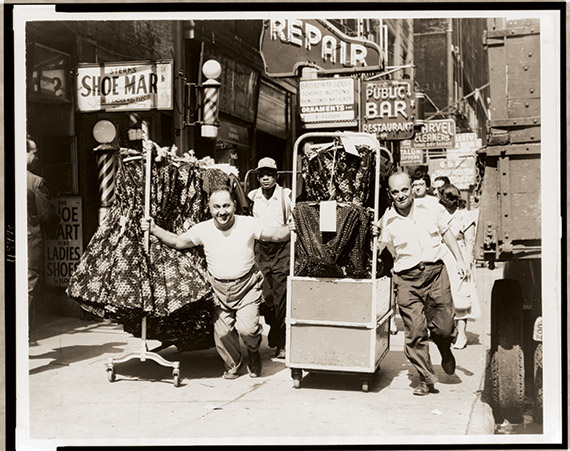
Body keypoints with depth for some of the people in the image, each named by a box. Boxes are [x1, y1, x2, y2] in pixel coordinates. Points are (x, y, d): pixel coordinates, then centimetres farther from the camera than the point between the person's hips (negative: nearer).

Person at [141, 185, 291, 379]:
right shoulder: (203, 229, -6)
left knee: (247, 329, -15)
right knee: (222, 334, 5)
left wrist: (292, 227, -24)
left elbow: (277, 235, -5)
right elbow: (177, 242, 5)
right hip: (219, 288, 3)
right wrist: (154, 229, -7)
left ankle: (254, 353, 22)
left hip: (246, 286, -2)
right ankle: (232, 365, 36)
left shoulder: (249, 224, -12)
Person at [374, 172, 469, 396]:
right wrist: (376, 235, -9)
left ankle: (446, 351, 38)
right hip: (407, 279, -1)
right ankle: (426, 379, 10)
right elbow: (381, 250, 8)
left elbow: (446, 233, 16)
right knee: (415, 333, -5)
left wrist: (459, 259, 12)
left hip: (435, 272, 1)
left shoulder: (430, 208, 4)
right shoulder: (387, 220, 0)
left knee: (444, 327, 2)